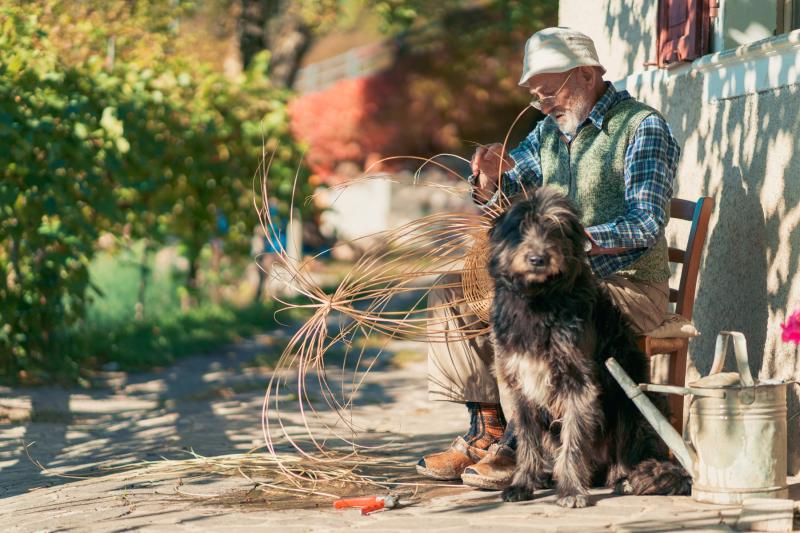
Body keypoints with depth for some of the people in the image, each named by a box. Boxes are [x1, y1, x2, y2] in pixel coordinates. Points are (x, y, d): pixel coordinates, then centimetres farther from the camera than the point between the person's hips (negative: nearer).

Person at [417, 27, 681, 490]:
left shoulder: (643, 127, -9)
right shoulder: (551, 130, 13)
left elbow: (646, 223, -21)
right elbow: (492, 200, 17)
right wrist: (489, 177, -7)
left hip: (629, 287, -8)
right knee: (453, 293, -3)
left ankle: (519, 444, -24)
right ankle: (487, 429, -6)